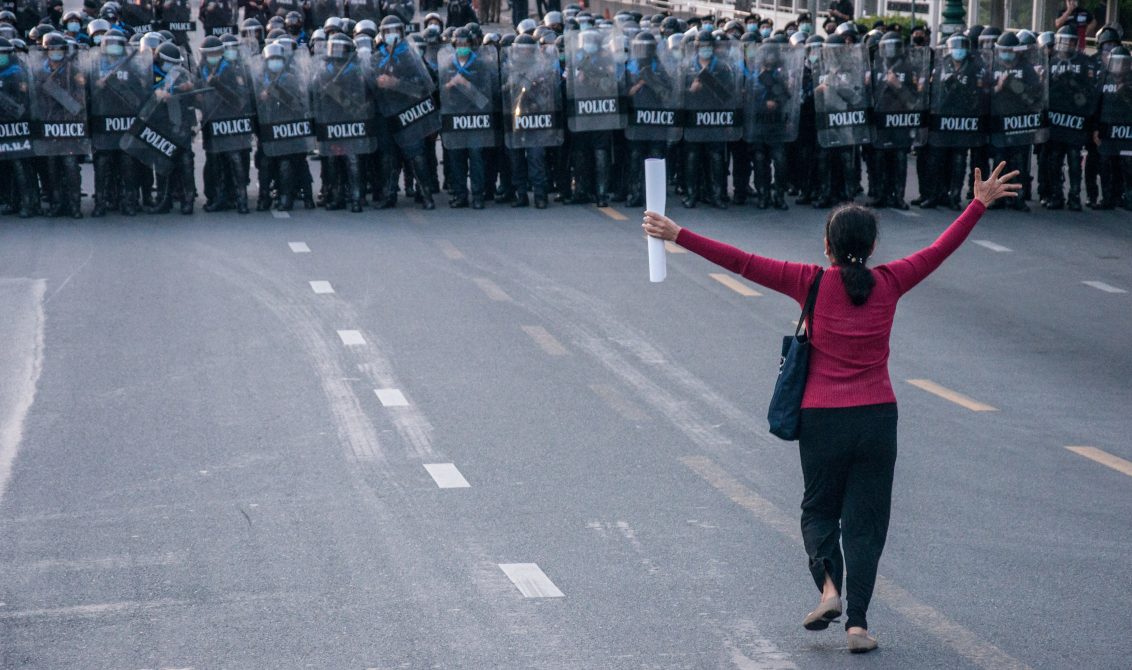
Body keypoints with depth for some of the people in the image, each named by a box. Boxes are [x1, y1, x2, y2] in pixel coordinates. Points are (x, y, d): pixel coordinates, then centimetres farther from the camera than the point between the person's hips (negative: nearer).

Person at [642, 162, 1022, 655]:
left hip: (822, 419, -1)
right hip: (877, 418, 1)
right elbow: (939, 250, 11)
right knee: (865, 520, 8)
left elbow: (743, 263, -6)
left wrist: (678, 236, -3)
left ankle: (829, 587, -8)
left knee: (819, 511, 17)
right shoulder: (889, 283, 0)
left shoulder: (812, 283, -5)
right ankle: (857, 623, 1)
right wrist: (980, 203, 23)